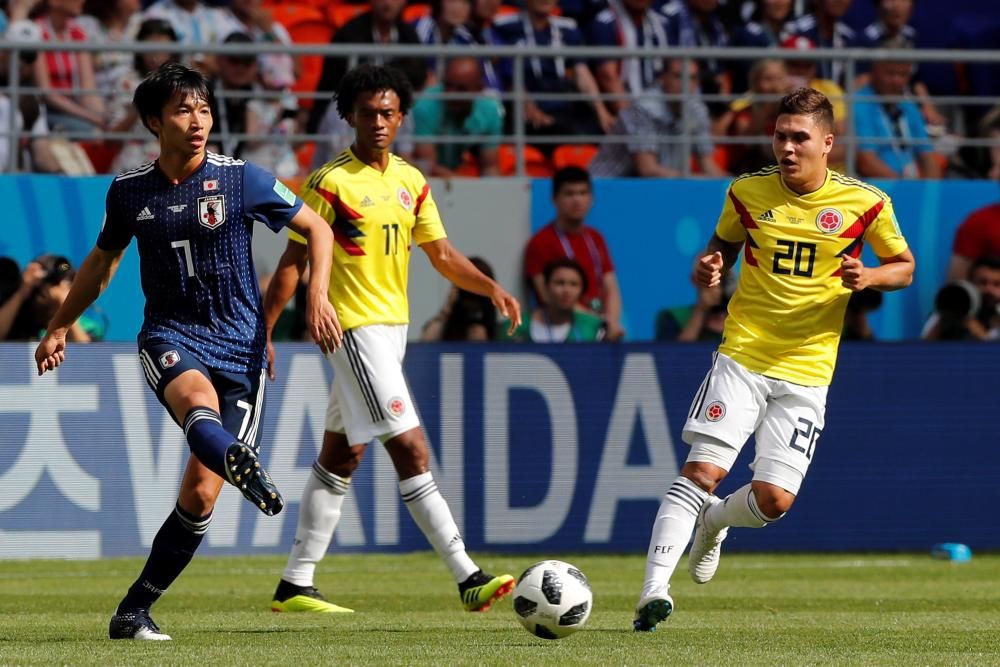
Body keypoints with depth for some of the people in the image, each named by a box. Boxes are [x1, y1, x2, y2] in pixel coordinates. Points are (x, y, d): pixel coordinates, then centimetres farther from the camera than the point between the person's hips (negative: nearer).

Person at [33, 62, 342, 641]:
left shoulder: (242, 180, -3)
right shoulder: (130, 192, 4)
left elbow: (317, 229, 7)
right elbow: (104, 260, 23)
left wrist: (318, 297, -7)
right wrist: (60, 327, 25)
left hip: (239, 343, 0)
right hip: (169, 337, 0)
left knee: (201, 493, -6)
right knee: (198, 401, -38)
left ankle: (137, 608, 7)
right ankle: (241, 463, -71)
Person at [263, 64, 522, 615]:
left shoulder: (411, 181, 10)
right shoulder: (331, 182, -11)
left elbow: (441, 254, 14)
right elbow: (293, 261, -10)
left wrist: (491, 288, -2)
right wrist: (262, 334, -13)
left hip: (392, 326, 8)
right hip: (355, 326, -8)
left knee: (341, 456, 13)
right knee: (411, 451, -14)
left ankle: (295, 585, 20)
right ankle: (467, 579, -16)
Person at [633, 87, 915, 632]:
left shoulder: (864, 204, -3)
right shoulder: (747, 193, 1)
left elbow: (904, 266, 9)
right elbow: (723, 246, 19)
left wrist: (867, 277, -13)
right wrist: (708, 270, -5)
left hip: (806, 372, 0)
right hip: (742, 357, 0)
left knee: (775, 499, -5)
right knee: (703, 470, -17)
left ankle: (714, 522, 30)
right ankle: (654, 590, -19)